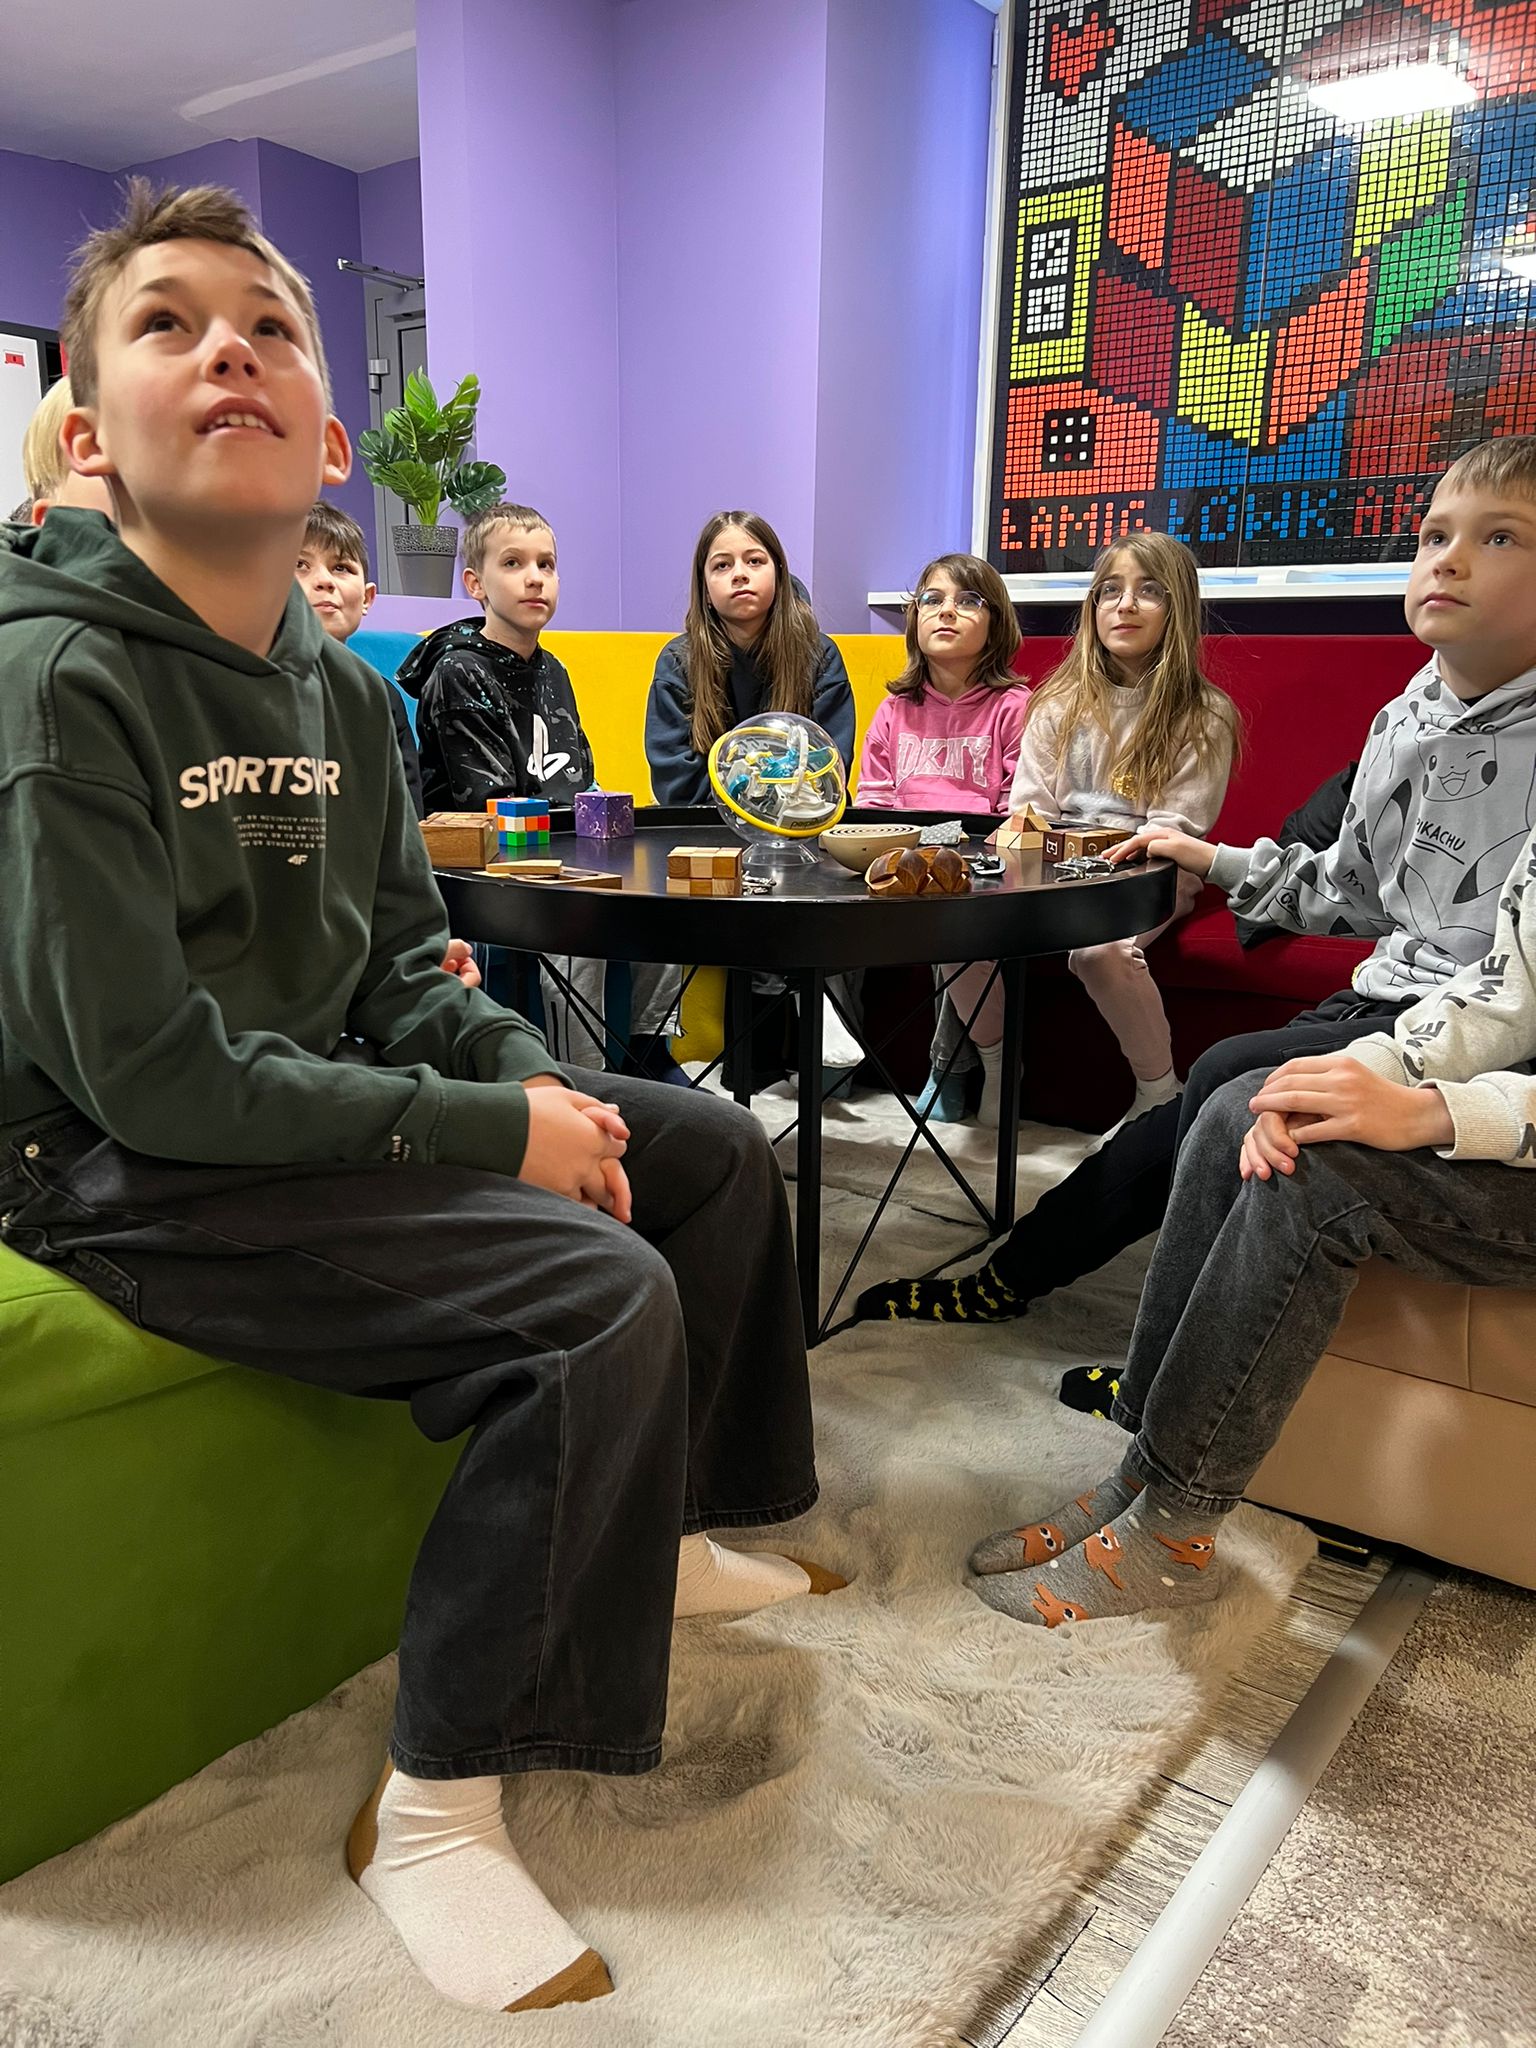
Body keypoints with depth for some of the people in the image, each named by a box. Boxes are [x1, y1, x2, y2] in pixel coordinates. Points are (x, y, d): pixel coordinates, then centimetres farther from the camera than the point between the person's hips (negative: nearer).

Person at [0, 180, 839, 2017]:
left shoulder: (336, 683, 6)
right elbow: (152, 1074, -23)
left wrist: (531, 1076, -8)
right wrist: (493, 1130, -21)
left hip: (316, 1112, 9)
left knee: (716, 1150, 9)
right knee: (607, 1298, -26)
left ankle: (662, 1534, 27)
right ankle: (431, 1808, -7)